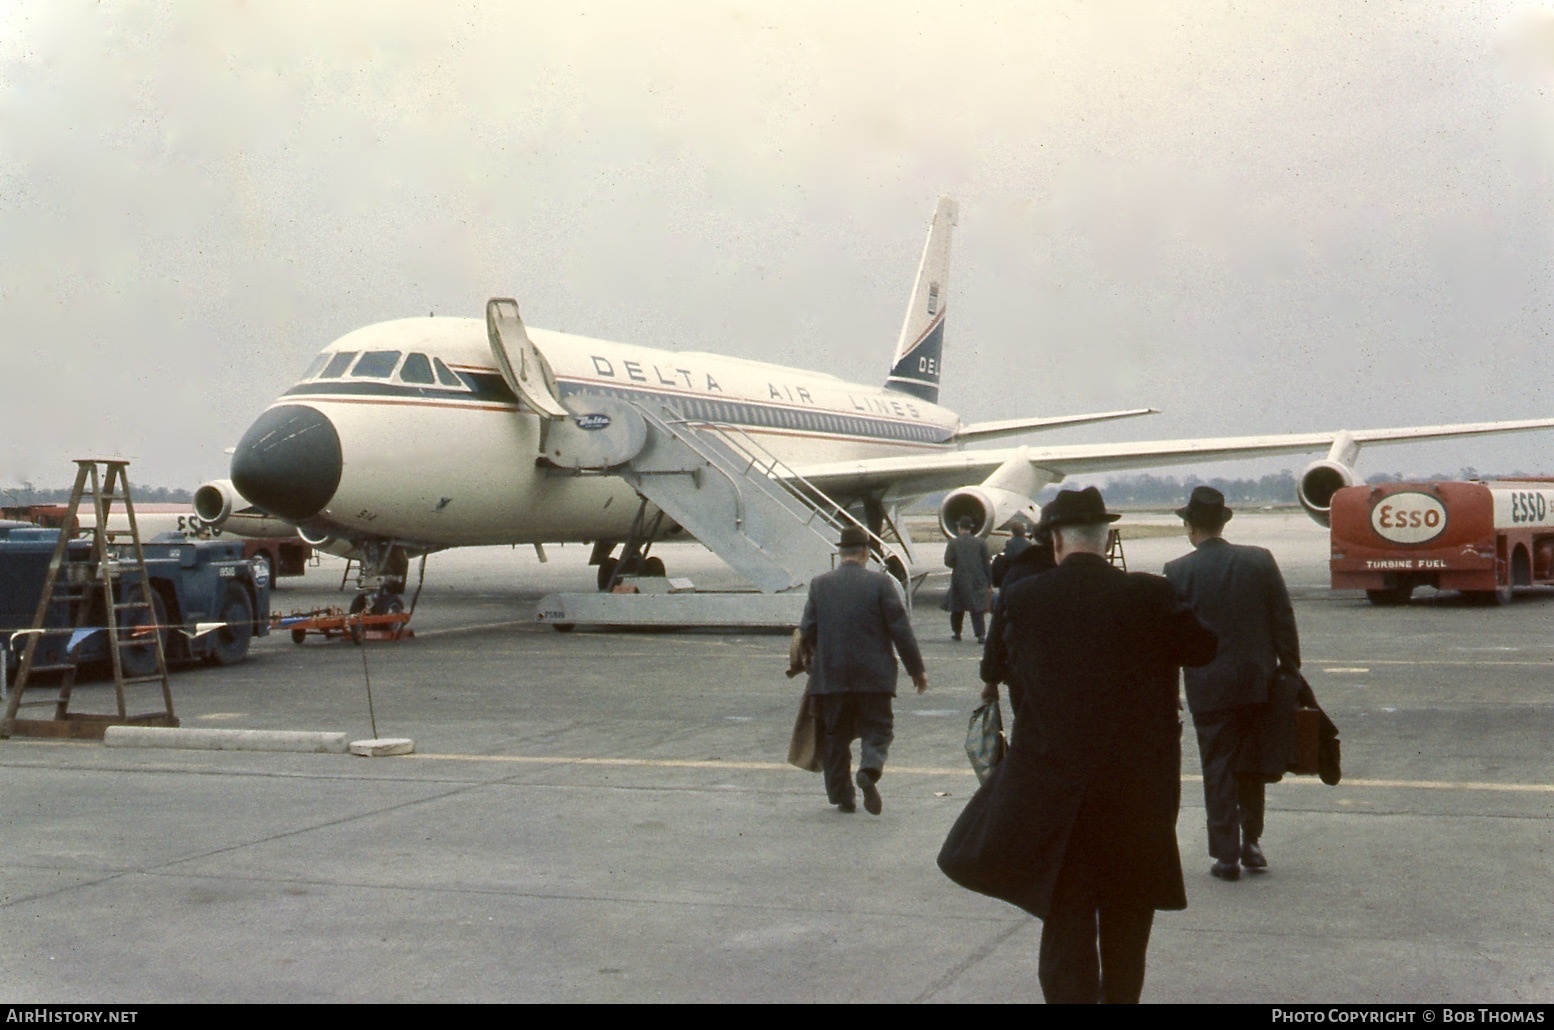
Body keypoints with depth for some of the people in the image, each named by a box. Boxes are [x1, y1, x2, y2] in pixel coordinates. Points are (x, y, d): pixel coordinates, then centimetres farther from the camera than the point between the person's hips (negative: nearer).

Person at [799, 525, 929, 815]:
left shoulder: (819, 584, 1)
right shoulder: (880, 583, -5)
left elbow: (807, 631, 2)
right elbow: (900, 629, -6)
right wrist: (917, 669, 3)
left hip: (830, 675, 2)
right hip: (873, 675, -2)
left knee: (835, 735, 12)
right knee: (878, 728, 8)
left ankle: (842, 795, 14)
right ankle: (869, 770, -19)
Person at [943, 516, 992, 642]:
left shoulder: (953, 543, -3)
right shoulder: (981, 542, 1)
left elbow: (948, 561, -8)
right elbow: (987, 564, 1)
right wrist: (989, 583, 6)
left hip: (959, 581, -1)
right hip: (977, 581, 1)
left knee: (957, 608, 14)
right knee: (977, 609, -1)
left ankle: (956, 632, 24)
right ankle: (981, 634, -13)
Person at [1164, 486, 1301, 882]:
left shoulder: (1177, 572, -9)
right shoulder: (1260, 560, -2)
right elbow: (1284, 622, 0)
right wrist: (1291, 672, 8)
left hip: (1209, 687, -2)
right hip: (1258, 683, 3)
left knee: (1218, 770, 6)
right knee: (1251, 767, 17)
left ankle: (1227, 855, 6)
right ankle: (1251, 842, 23)